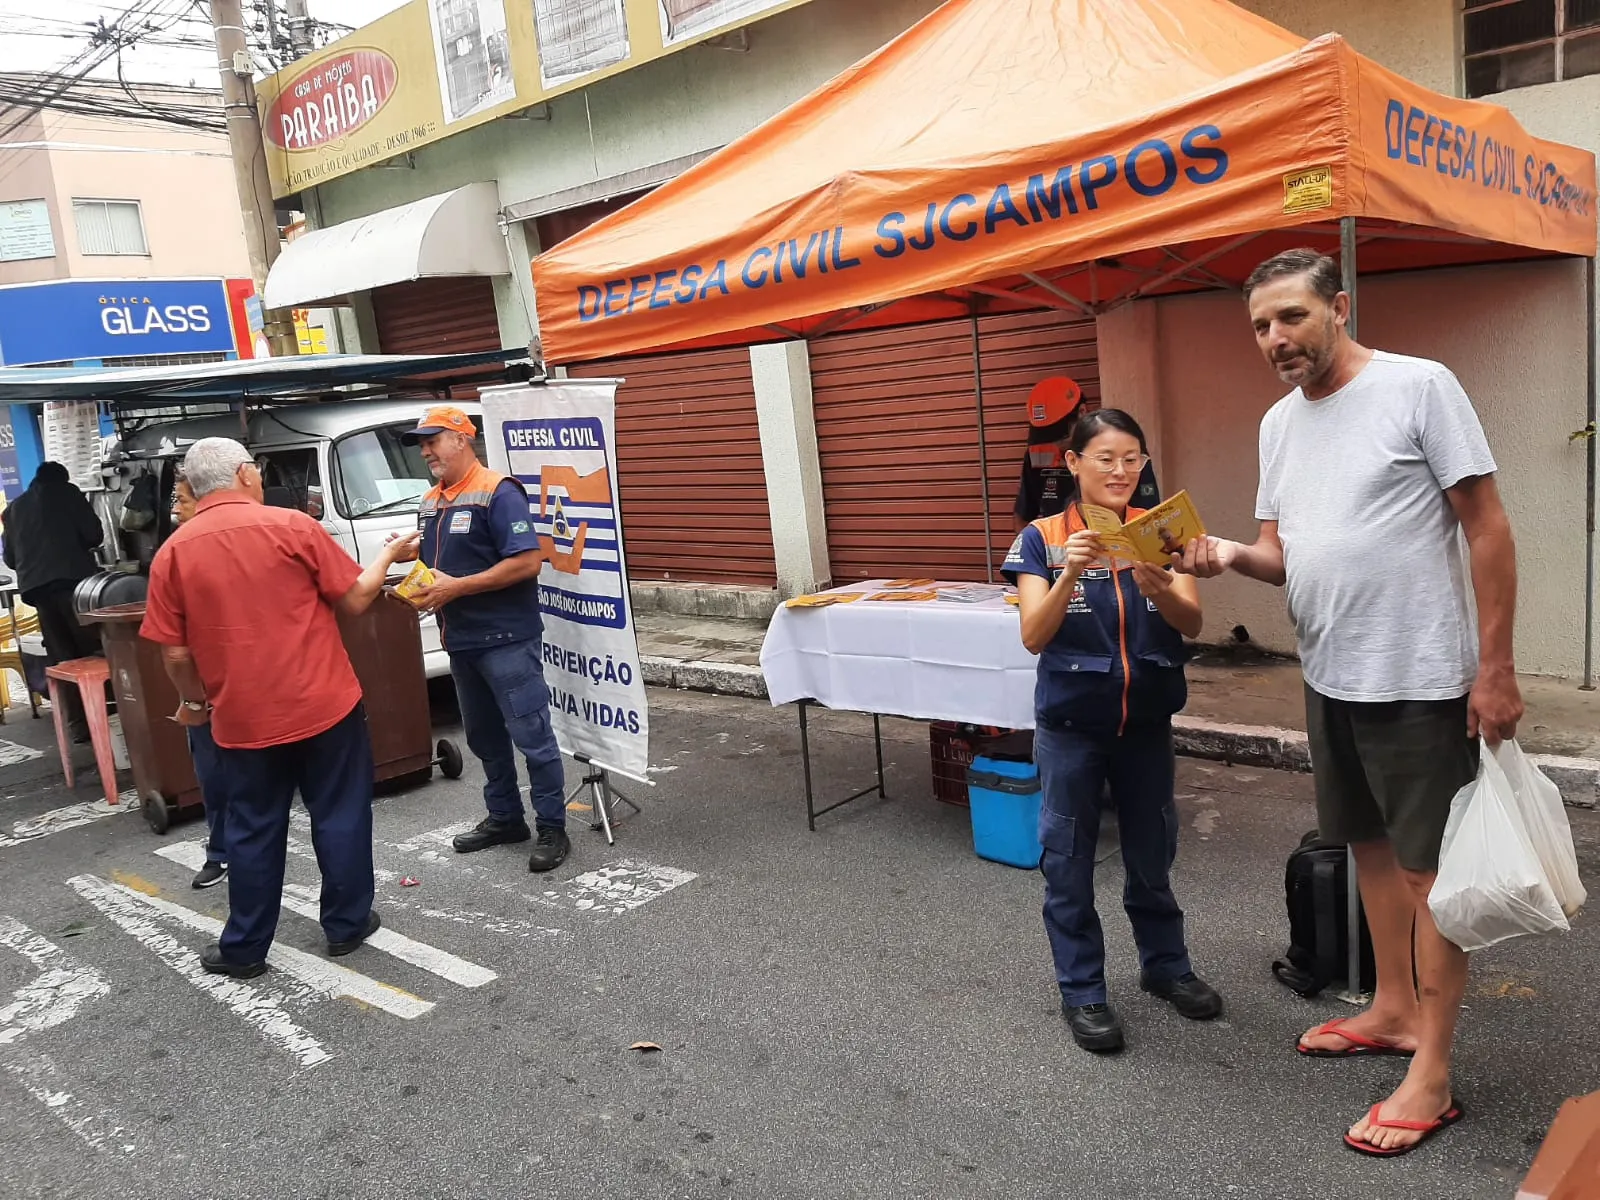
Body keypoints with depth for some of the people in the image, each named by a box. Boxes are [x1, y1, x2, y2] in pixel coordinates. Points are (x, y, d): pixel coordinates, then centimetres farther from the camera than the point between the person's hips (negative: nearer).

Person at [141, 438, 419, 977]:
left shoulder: (173, 553, -2)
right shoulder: (292, 525, -9)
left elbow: (175, 652, -1)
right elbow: (355, 600, -4)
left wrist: (193, 701, 17)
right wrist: (388, 555, 12)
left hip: (243, 719, 2)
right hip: (323, 705, -2)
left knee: (254, 831, 13)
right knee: (340, 816, 13)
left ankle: (244, 948, 22)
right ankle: (346, 924, 23)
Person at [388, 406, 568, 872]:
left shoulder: (497, 492, -13)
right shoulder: (430, 503, 14)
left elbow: (528, 562, -21)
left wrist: (456, 587, -21)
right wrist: (424, 590, 0)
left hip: (506, 639, -9)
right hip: (461, 641, 9)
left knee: (531, 734, -5)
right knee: (483, 736, 17)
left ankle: (552, 829, 3)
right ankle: (505, 817, 30)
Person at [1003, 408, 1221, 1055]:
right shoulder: (1042, 539, -7)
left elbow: (1191, 623, -12)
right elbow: (1034, 637, -16)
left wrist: (1155, 585, -33)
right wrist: (1069, 575, -32)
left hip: (1146, 720, 2)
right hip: (1071, 725, -2)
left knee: (1152, 852, 16)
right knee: (1068, 860, 6)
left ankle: (1165, 965, 37)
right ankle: (1082, 991, 21)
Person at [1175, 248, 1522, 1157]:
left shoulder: (1420, 386, -11)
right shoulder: (1279, 422, 9)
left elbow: (1488, 527, -11)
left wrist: (1496, 667, -14)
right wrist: (1232, 554, -11)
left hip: (1421, 681, -7)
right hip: (1329, 678, 7)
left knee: (1431, 867, 1)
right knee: (1373, 848, 18)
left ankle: (1432, 1077, 11)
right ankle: (1394, 1012, 36)